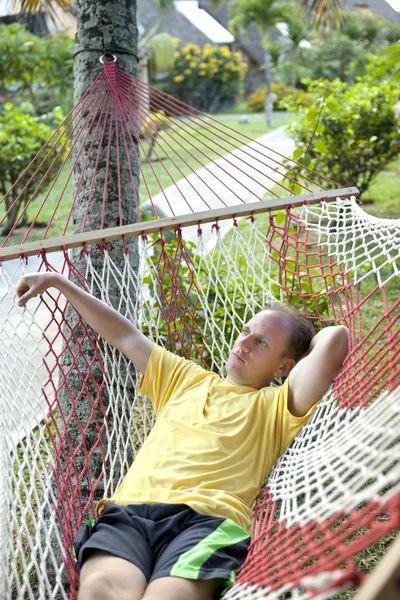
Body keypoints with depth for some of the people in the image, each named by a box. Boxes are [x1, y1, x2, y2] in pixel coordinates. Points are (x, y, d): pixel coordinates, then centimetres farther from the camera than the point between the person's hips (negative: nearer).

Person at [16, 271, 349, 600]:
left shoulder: (275, 406, 18)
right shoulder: (184, 378, 34)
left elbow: (336, 337, 6)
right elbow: (124, 336, 35)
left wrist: (306, 346, 29)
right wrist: (57, 281, 38)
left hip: (207, 517, -3)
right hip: (128, 511, 3)